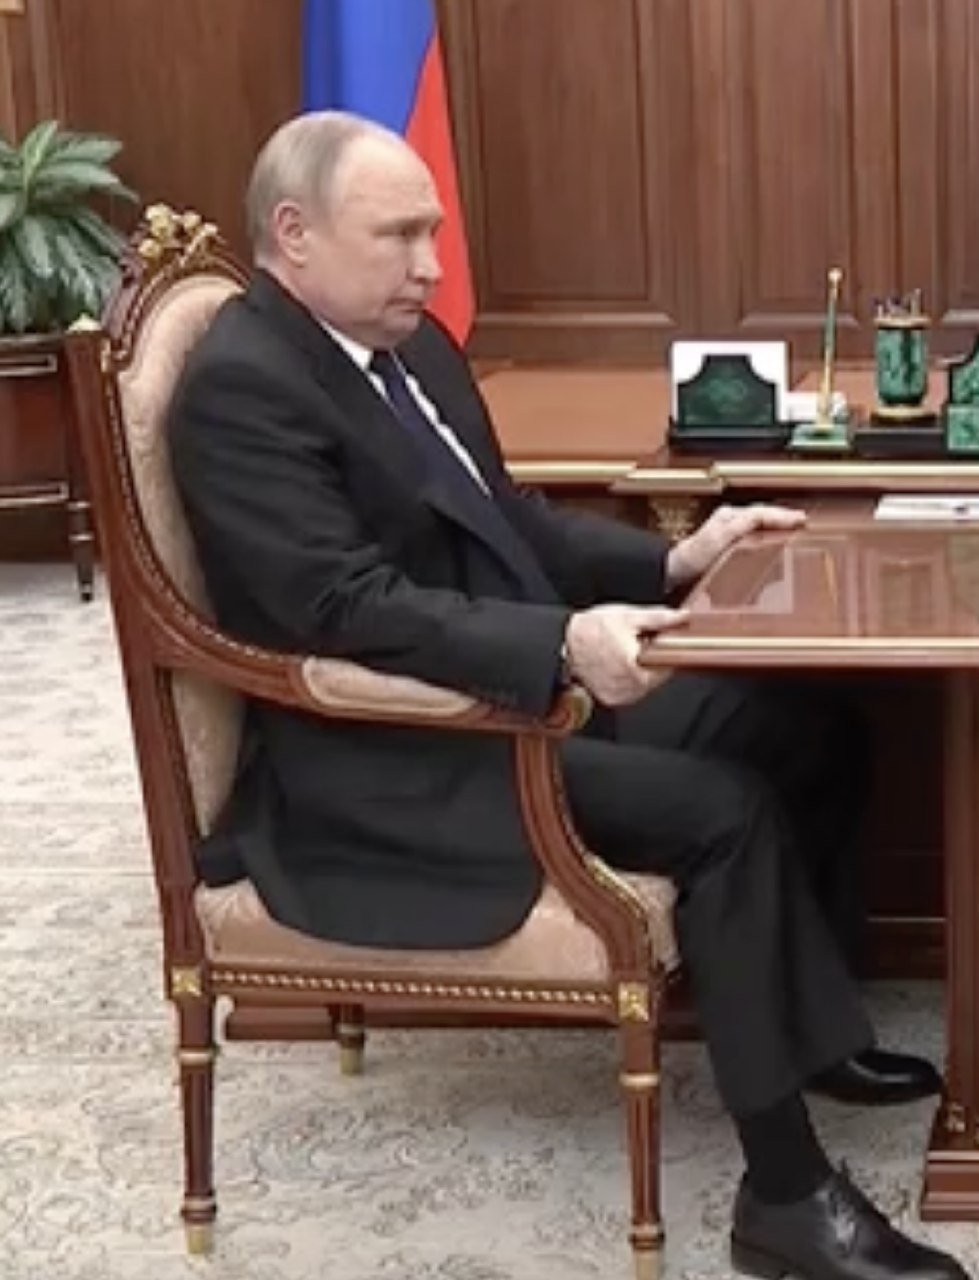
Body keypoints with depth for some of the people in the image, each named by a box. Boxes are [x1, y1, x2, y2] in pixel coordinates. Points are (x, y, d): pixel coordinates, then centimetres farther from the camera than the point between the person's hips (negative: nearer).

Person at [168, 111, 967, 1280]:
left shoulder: (409, 343, 10)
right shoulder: (241, 387, -19)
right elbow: (347, 610, -27)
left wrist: (673, 561, 5)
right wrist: (564, 644, -37)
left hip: (514, 691, 9)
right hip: (384, 764, -9)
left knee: (797, 727, 4)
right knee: (721, 812, -21)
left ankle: (796, 1019, 23)